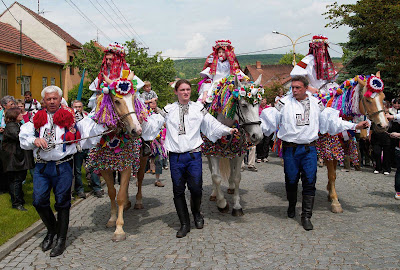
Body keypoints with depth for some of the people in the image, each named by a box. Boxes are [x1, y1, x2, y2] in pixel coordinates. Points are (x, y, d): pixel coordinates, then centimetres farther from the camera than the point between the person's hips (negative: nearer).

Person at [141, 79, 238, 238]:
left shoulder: (198, 109, 9)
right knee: (178, 191, 4)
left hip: (194, 155, -1)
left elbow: (212, 124, 8)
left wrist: (228, 130, -4)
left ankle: (197, 214, 27)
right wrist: (143, 121, -15)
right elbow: (154, 124, 3)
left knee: (196, 188, -4)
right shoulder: (169, 110, 9)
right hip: (175, 156, 1)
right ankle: (184, 224, 19)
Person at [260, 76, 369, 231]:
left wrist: (355, 126, 11)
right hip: (290, 149, -1)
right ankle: (292, 206, 36)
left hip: (309, 149, 2)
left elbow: (332, 121, 13)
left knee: (309, 182, -1)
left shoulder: (316, 104, 6)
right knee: (291, 180, 10)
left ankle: (306, 216, 7)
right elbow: (269, 120, -3)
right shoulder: (284, 103, -2)